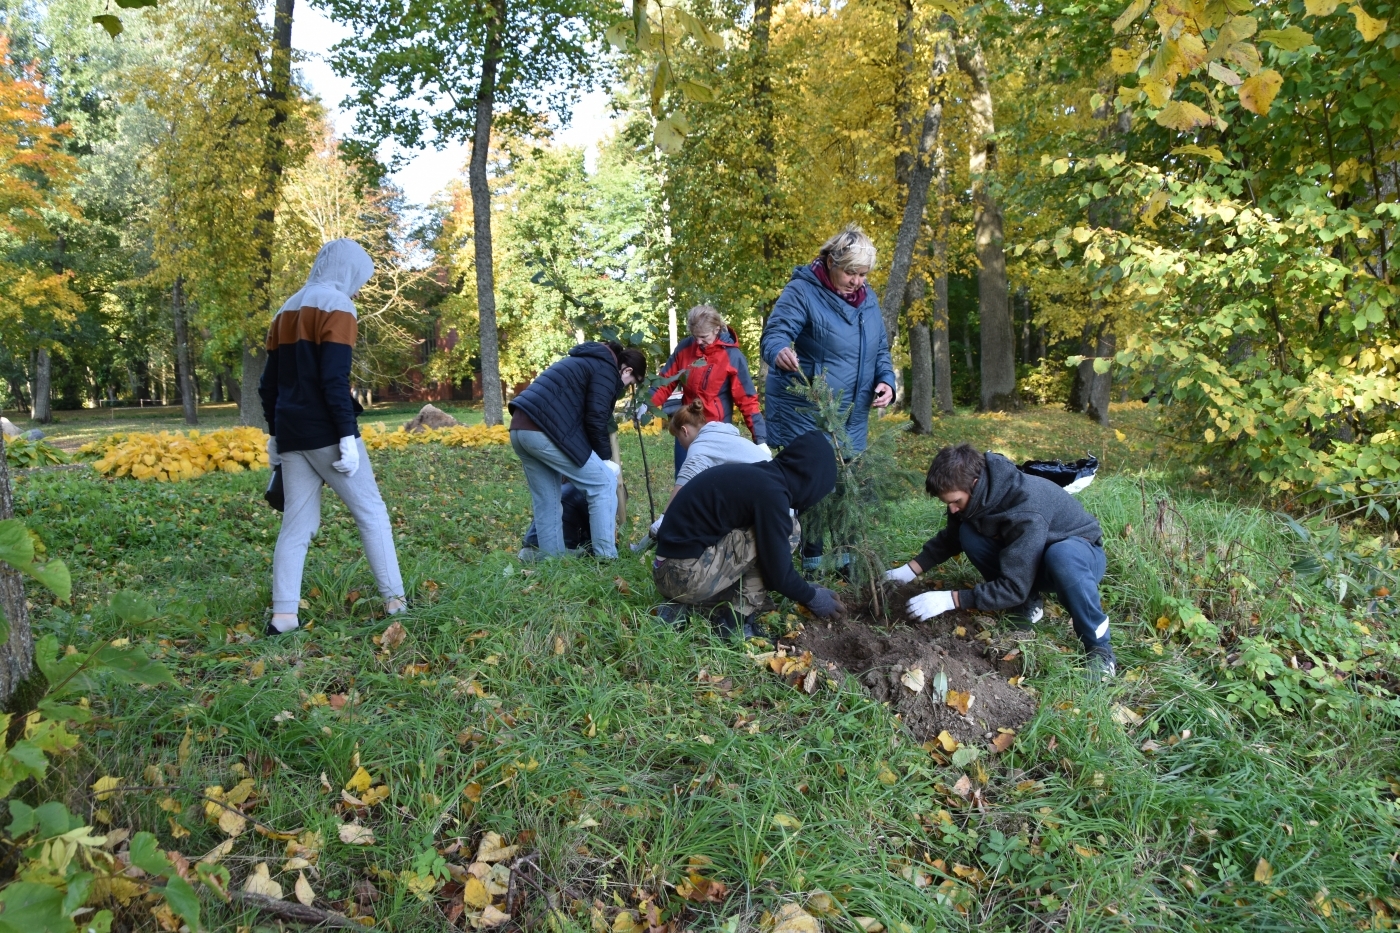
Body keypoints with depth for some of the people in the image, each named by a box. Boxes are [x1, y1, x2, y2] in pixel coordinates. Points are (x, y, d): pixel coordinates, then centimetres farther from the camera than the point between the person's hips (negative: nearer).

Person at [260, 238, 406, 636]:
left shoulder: (287, 310, 17)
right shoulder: (336, 305, -7)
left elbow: (268, 384, 17)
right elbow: (334, 379, -17)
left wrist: (275, 433, 23)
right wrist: (348, 436, -18)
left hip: (291, 432, 7)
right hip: (324, 431, -7)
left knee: (297, 522, 7)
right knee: (371, 511, 2)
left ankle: (283, 615, 1)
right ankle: (394, 600, 3)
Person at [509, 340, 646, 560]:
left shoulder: (590, 361, 29)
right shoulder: (606, 369, 0)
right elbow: (596, 419, -8)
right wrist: (605, 457, 5)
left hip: (521, 427, 10)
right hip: (544, 430, -10)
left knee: (546, 500, 19)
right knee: (603, 482, 0)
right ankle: (605, 556, 4)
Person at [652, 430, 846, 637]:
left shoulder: (757, 475, 14)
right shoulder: (770, 492, -15)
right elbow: (778, 573, -9)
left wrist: (804, 589, 32)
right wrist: (812, 597, 9)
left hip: (667, 569, 9)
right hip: (687, 573, -9)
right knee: (786, 531, -4)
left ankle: (680, 607, 13)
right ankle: (736, 620, 0)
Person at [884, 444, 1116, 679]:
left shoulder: (1026, 512, -37)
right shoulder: (977, 495, -15)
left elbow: (1014, 587, -35)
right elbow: (950, 538, 4)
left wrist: (949, 599, -35)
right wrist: (911, 570, -8)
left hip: (1078, 553, -6)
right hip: (1029, 559, 7)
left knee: (1060, 555, -42)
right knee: (968, 534, -18)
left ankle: (1098, 646, -22)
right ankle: (1027, 602, 0)